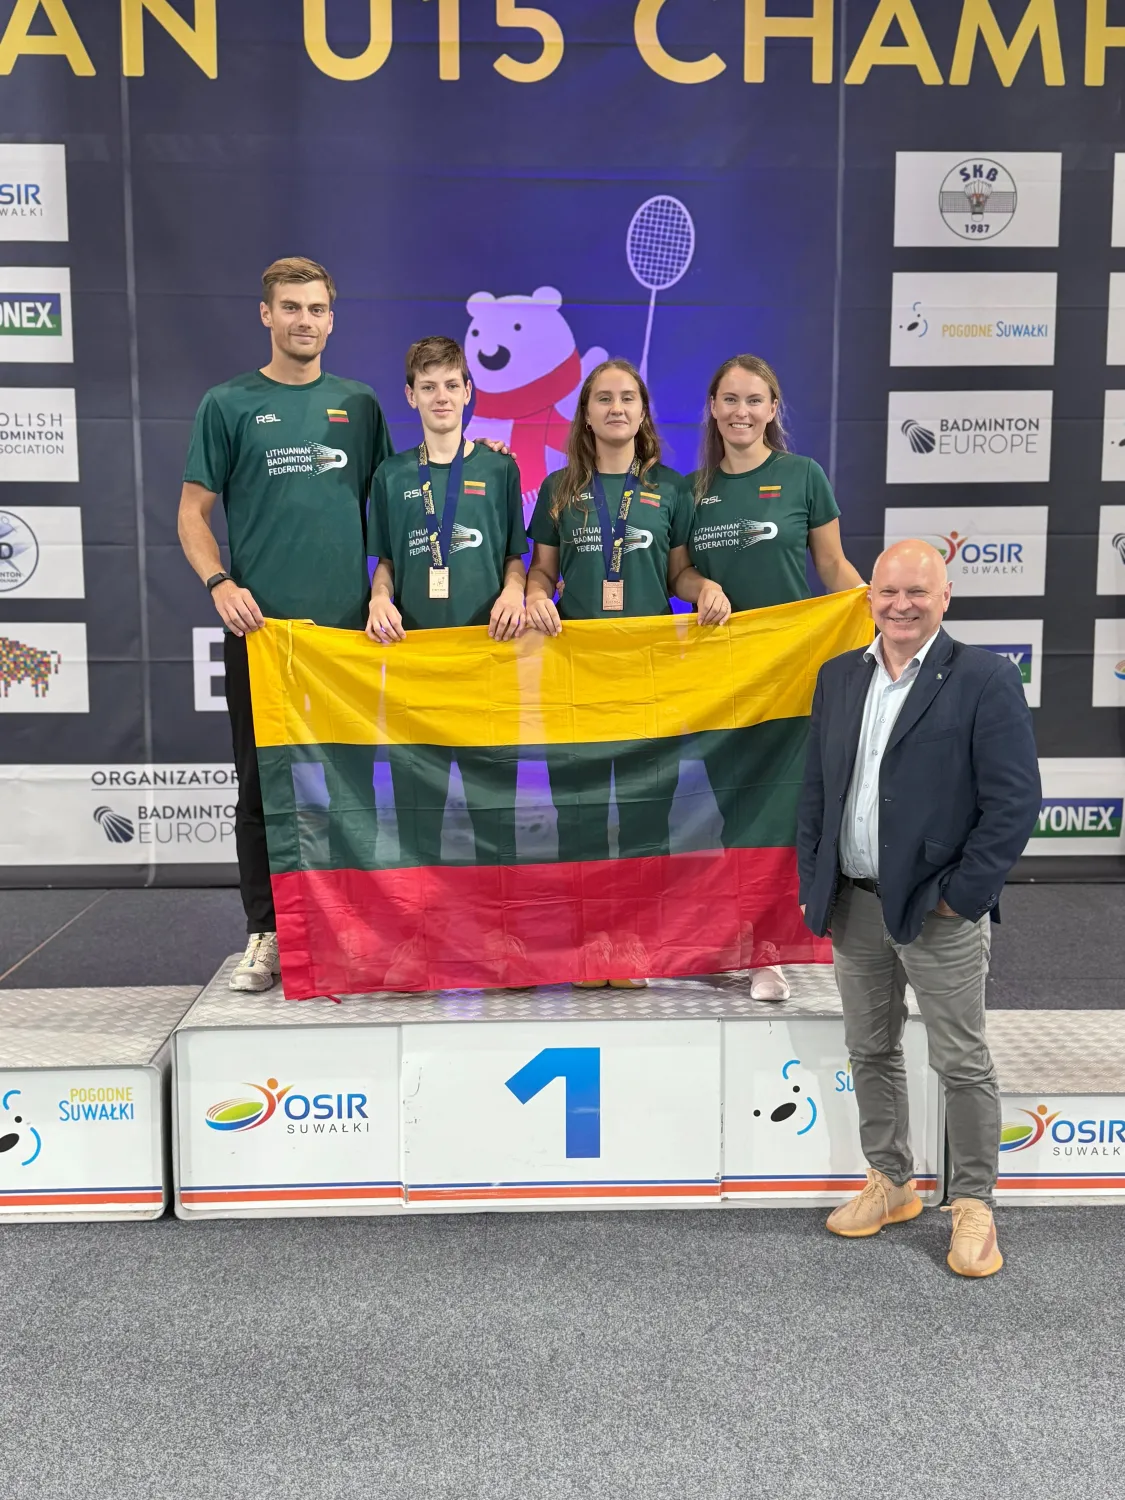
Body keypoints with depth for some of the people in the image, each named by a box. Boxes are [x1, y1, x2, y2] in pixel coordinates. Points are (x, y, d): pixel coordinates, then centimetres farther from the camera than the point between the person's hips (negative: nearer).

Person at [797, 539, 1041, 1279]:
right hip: (853, 905, 5)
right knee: (871, 1053, 16)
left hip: (939, 910, -5)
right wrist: (814, 885, 6)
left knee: (963, 1064, 6)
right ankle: (892, 1182, 33)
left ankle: (974, 1204, 22)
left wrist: (961, 895, -13)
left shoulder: (985, 678, -8)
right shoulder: (839, 675, 8)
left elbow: (1015, 801, -11)